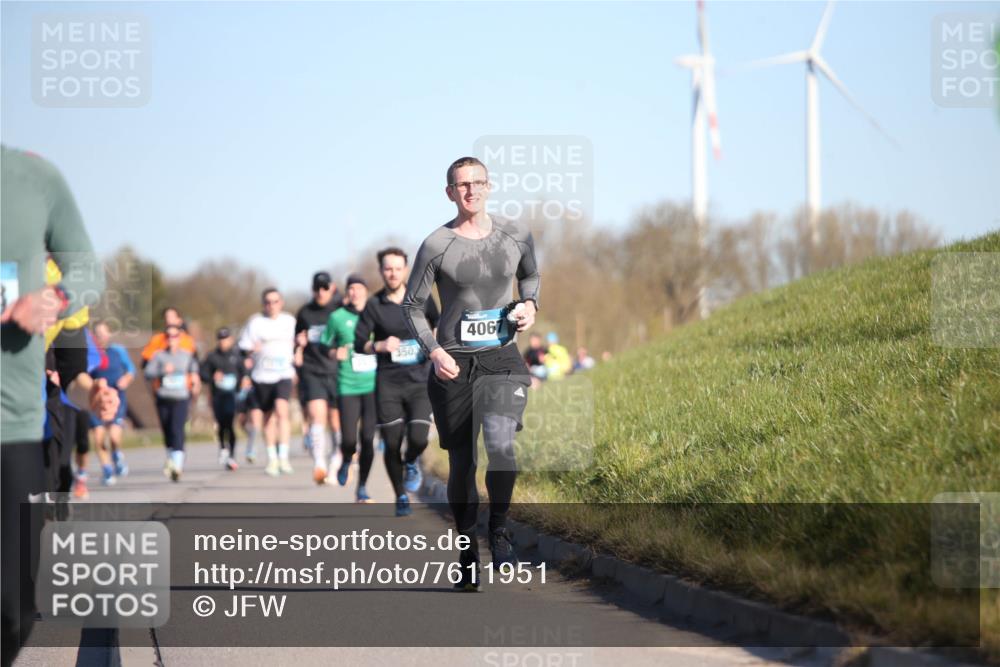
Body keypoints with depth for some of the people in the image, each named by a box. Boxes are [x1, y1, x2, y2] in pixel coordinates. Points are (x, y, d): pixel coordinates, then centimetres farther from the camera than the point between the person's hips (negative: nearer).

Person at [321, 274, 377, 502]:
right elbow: (326, 347, 12)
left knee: (368, 438, -4)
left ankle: (362, 487, 12)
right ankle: (346, 461, 29)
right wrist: (335, 353, -9)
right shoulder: (337, 317, 2)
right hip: (348, 386, -1)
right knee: (349, 440, -7)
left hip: (373, 385, 1)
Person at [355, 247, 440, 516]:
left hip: (420, 382, 0)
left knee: (418, 438, -14)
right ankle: (401, 497, 19)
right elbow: (359, 344, 1)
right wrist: (380, 346, -17)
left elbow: (438, 324, 21)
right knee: (392, 443, -1)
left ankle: (411, 463, 22)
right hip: (388, 384, 0)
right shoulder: (374, 305, -1)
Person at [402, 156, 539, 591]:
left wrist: (529, 304, 3)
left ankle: (499, 527, -3)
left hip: (502, 359, 1)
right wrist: (433, 351, -10)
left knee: (499, 441, -25)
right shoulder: (436, 245, -4)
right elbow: (412, 304, 3)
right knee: (461, 462, 4)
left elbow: (531, 275, 24)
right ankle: (468, 554, 19)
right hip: (453, 363, 0)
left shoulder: (516, 236, 4)